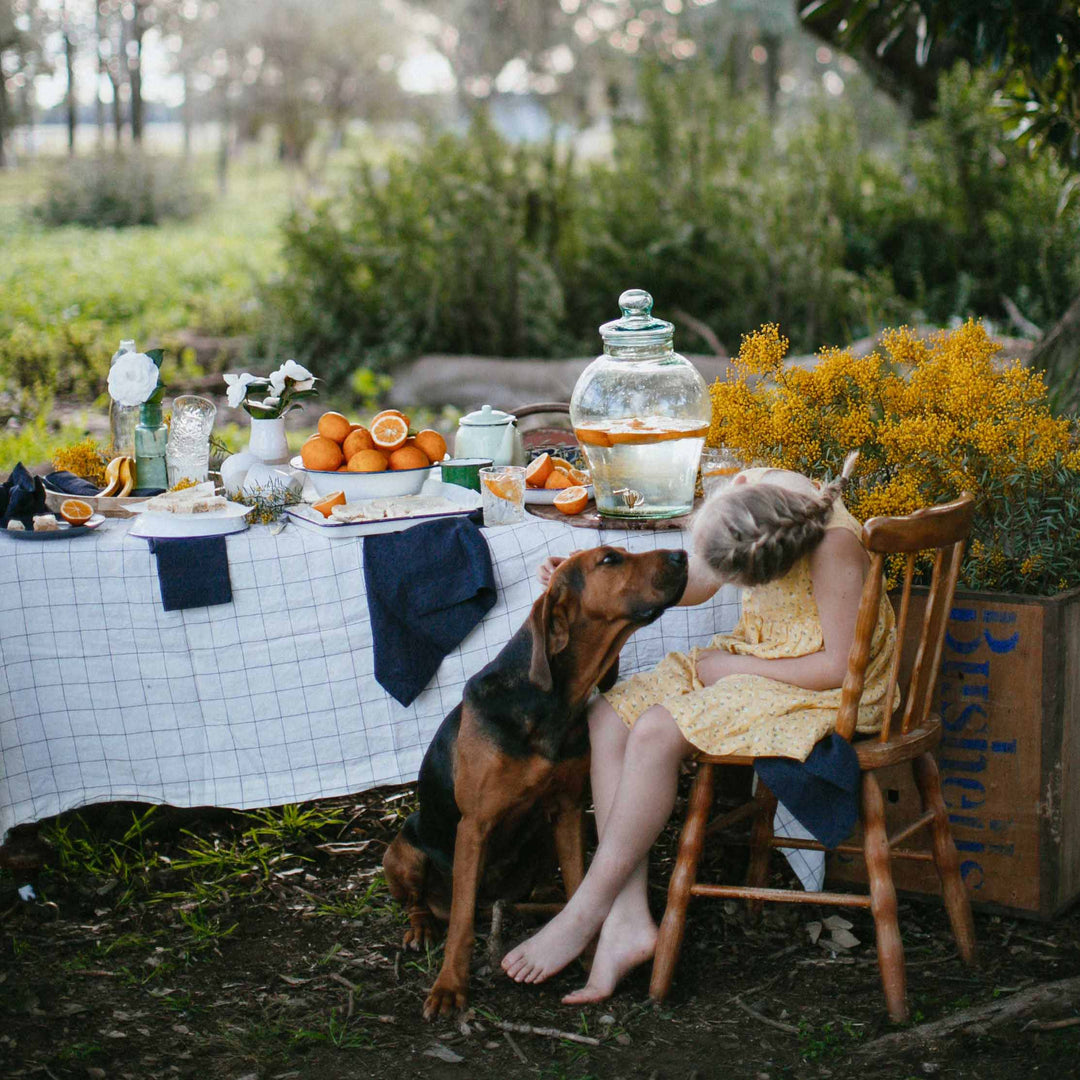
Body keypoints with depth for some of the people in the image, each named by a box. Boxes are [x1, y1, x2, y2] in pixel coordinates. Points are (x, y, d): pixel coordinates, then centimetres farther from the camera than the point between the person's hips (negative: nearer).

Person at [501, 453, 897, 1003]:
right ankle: (628, 920, -17)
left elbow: (839, 665, -22)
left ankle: (584, 915, -13)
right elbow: (692, 585, 8)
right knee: (608, 718, -13)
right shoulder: (756, 500, -6)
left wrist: (734, 668, -15)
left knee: (656, 733, -26)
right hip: (747, 657, 8)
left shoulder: (835, 548, -29)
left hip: (823, 692, -8)